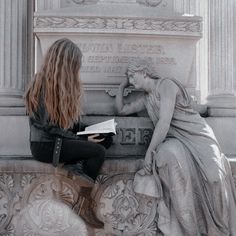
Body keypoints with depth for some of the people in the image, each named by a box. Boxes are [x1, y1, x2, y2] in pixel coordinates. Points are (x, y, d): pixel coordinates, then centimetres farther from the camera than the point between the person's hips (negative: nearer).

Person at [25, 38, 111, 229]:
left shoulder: (63, 83, 7)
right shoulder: (44, 85, -18)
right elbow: (48, 127, -21)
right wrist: (81, 140, -18)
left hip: (62, 137, 8)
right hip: (45, 144, -8)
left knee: (105, 139, -1)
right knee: (97, 151, -18)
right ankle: (85, 205, -9)